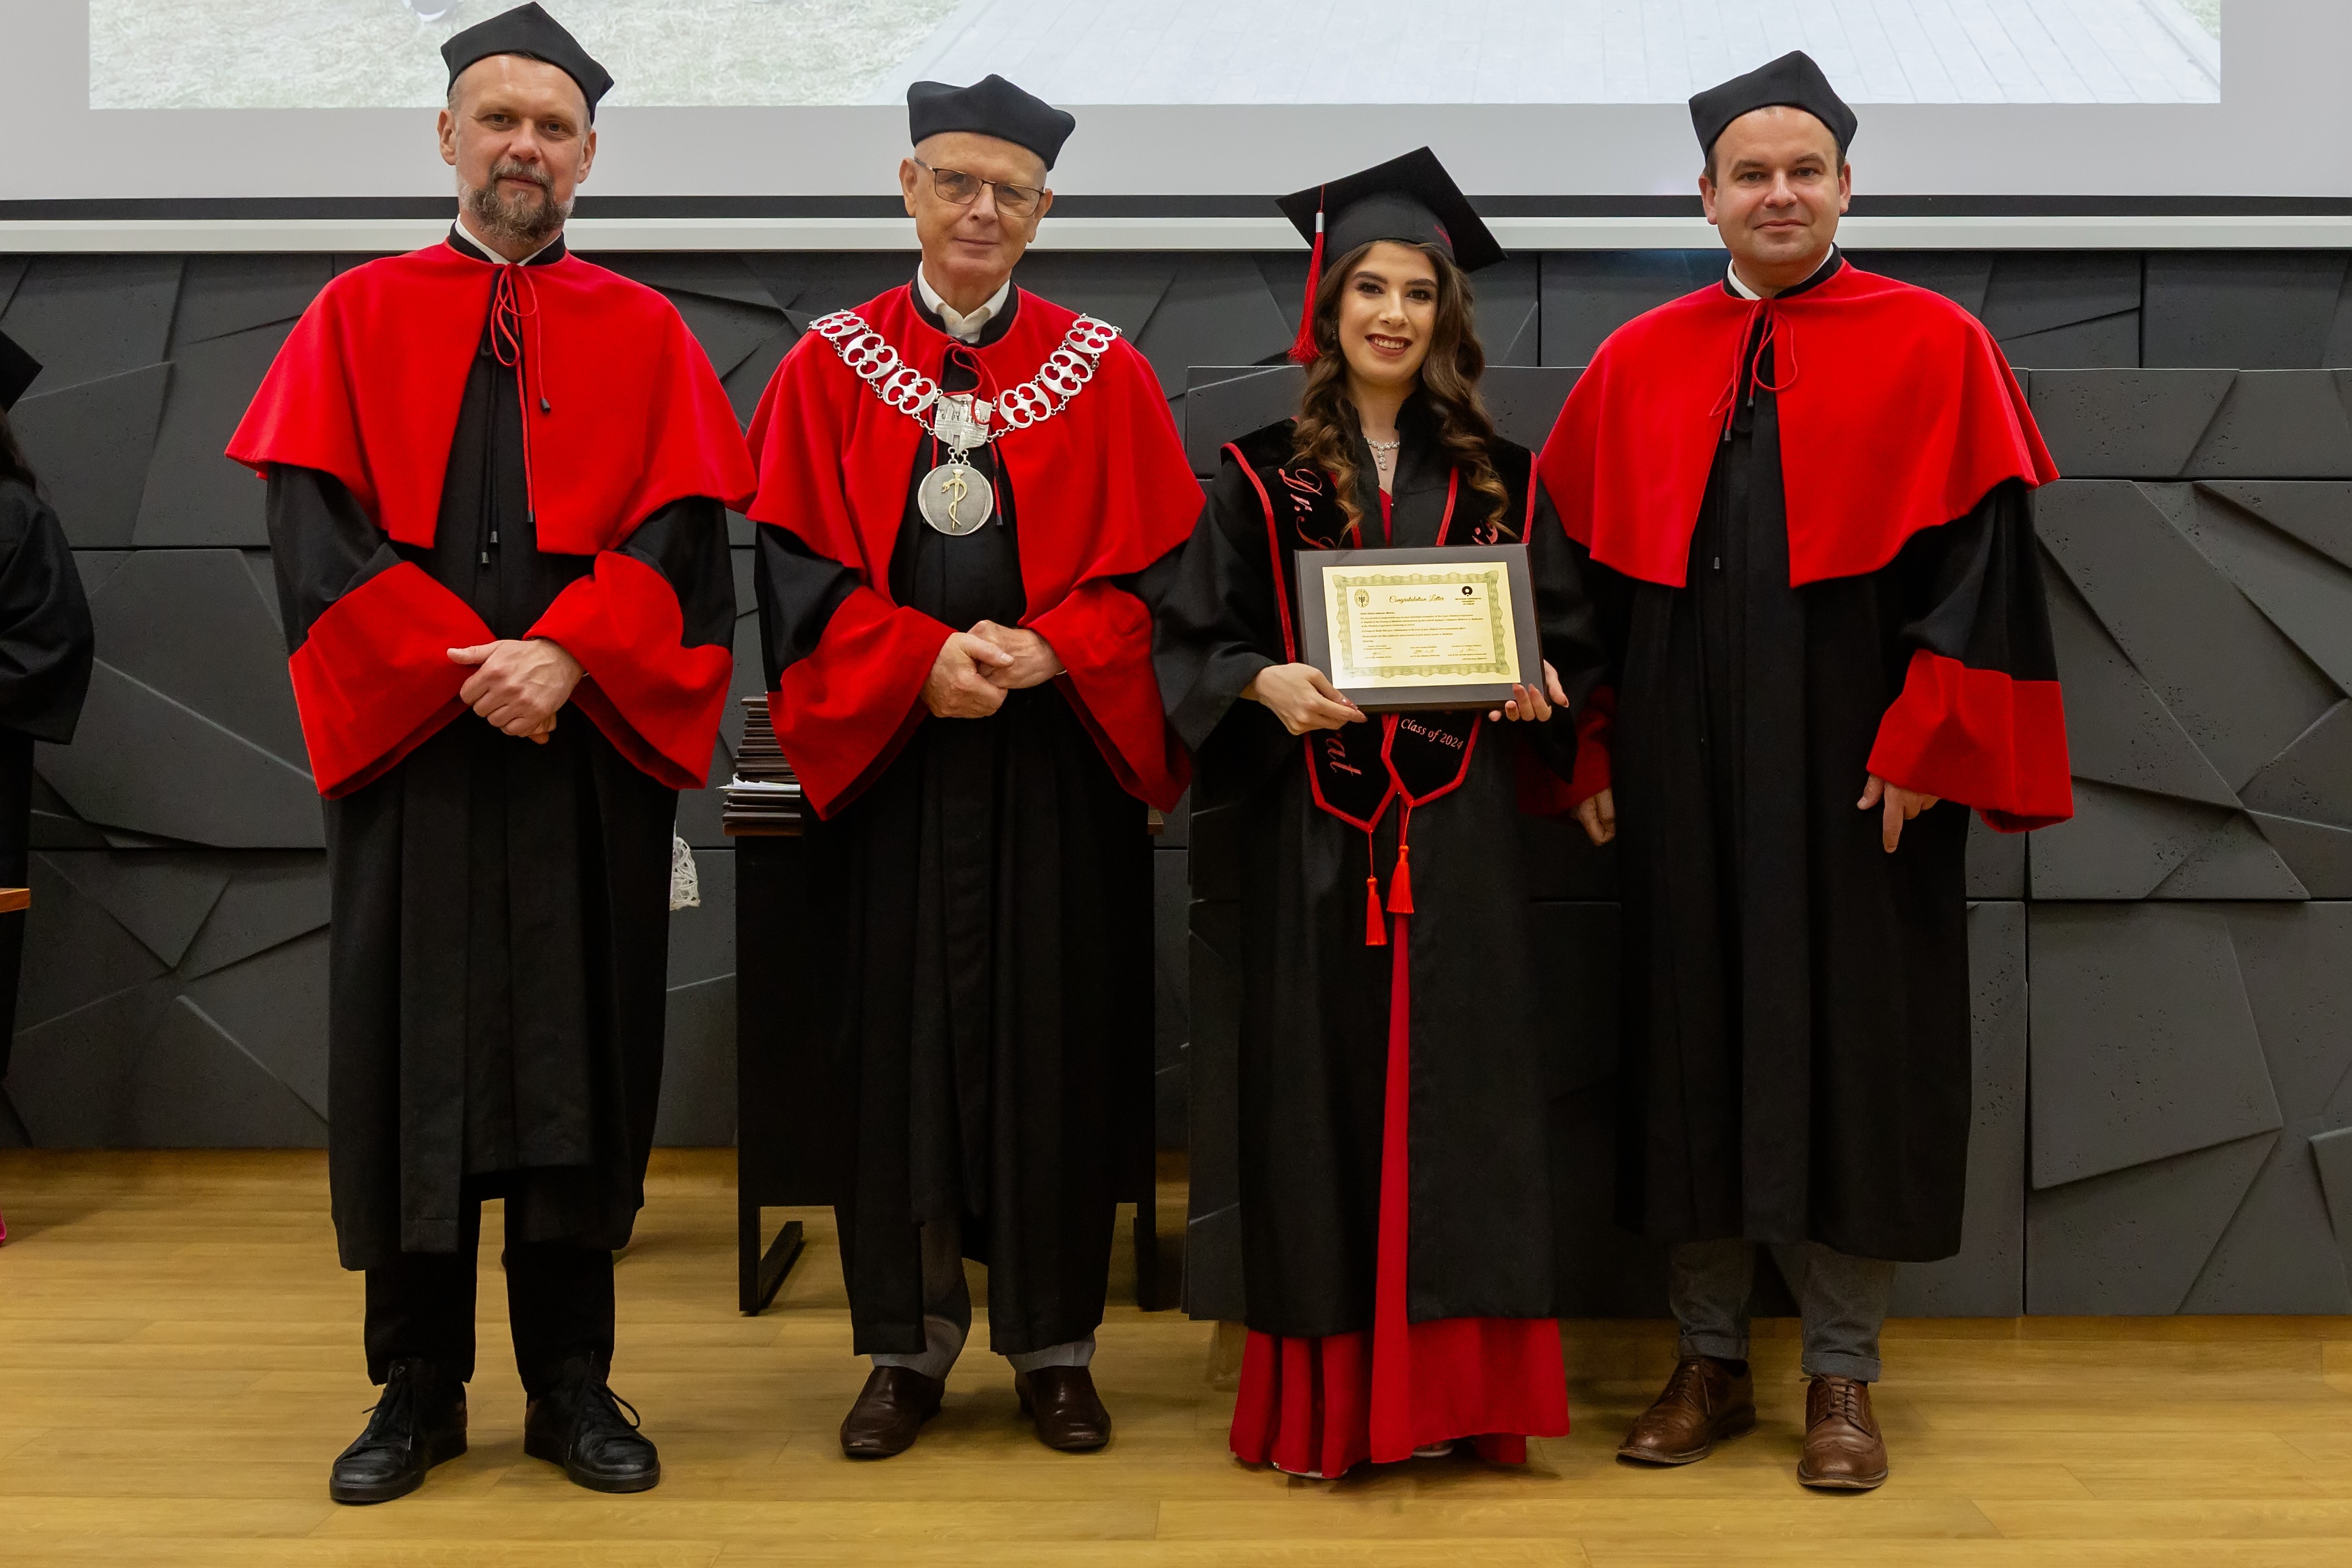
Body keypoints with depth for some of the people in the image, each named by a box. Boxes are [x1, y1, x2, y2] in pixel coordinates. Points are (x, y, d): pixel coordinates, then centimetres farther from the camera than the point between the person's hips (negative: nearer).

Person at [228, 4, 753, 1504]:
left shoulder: (643, 335, 10)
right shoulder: (358, 317, 10)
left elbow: (683, 534, -2)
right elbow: (316, 529, -2)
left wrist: (566, 656, -17)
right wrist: (466, 670, -13)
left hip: (593, 752, 0)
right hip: (410, 747, 0)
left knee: (581, 1061, 4)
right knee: (413, 1059, 4)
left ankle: (572, 1383, 16)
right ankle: (419, 1388, 17)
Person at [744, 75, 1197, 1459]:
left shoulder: (1105, 374, 6)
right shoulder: (831, 368, 6)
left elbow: (1154, 569, 1)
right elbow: (796, 567, 0)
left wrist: (1045, 651, -16)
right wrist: (920, 660, -15)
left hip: (1057, 760, 0)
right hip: (889, 758, 0)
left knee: (1058, 1039, 3)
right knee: (896, 1036, 4)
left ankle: (1056, 1342, 17)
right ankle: (909, 1342, 18)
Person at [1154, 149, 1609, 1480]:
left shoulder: (1498, 479, 10)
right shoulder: (1264, 479, 5)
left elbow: (1573, 636, 13)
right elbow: (1189, 642, 2)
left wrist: (1539, 686, -9)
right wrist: (1266, 684, -18)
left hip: (1461, 832, 2)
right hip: (1315, 831, -1)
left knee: (1463, 1093, 2)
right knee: (1327, 1093, 1)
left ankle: (1461, 1385, 14)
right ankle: (1329, 1401, 12)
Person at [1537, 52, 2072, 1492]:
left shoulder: (1934, 347, 0)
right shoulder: (1638, 364, 8)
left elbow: (1982, 556, -5)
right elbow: (1581, 570, 9)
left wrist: (1924, 747, -13)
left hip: (1855, 772, -2)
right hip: (1685, 776, 3)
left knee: (1852, 1047, 4)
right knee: (1694, 1042, 8)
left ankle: (1845, 1375, 18)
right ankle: (1712, 1359, 21)